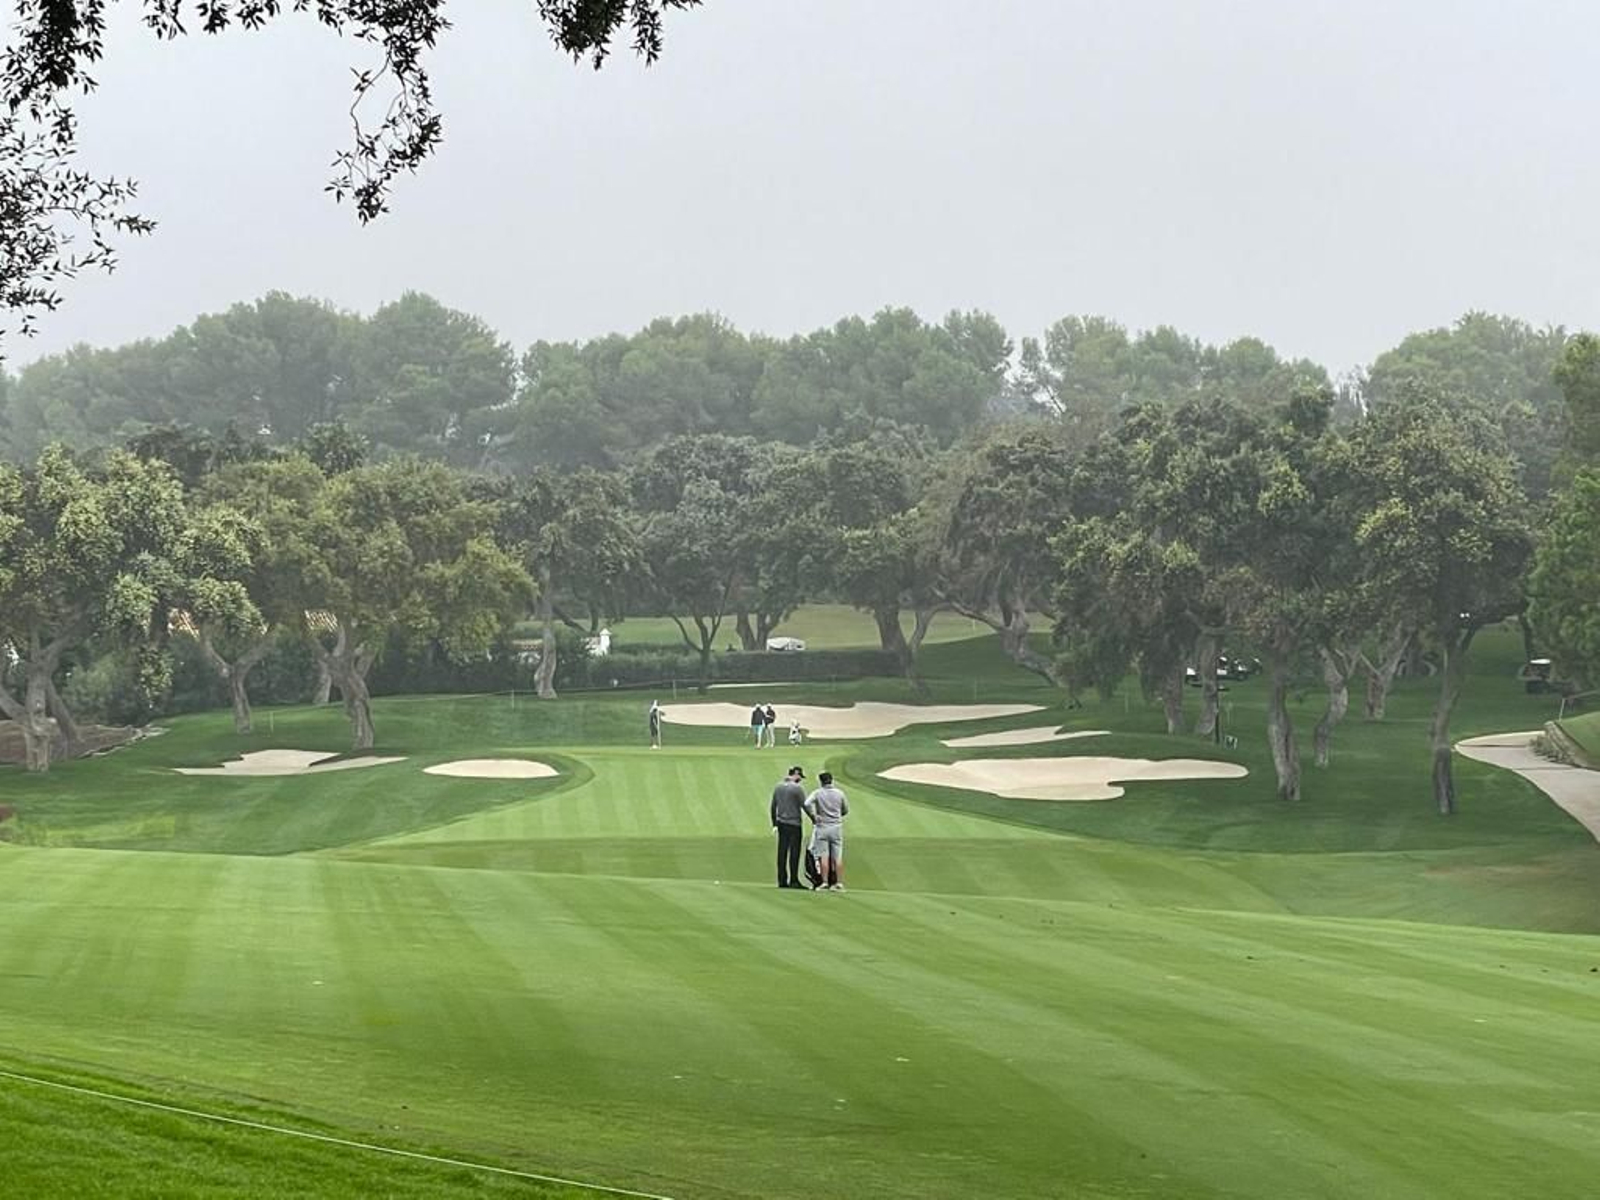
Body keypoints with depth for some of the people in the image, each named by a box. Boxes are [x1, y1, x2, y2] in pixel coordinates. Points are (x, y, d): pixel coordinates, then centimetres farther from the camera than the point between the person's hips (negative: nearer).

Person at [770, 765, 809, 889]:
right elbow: (804, 806, -10)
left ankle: (782, 880, 8)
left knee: (782, 852, 7)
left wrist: (774, 823, 22)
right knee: (794, 852, -3)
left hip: (781, 824, 6)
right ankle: (794, 881, -4)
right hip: (794, 824, -6)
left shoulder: (778, 787, 10)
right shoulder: (797, 788, -10)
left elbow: (773, 807, 15)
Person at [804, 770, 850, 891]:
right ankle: (839, 882, 2)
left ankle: (824, 882, -5)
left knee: (824, 856, -1)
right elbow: (846, 810, 12)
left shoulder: (817, 793, -5)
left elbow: (807, 804, -21)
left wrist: (813, 817, -8)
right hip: (837, 826, 2)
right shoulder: (840, 794, 4)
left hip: (822, 827, -2)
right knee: (837, 857, 4)